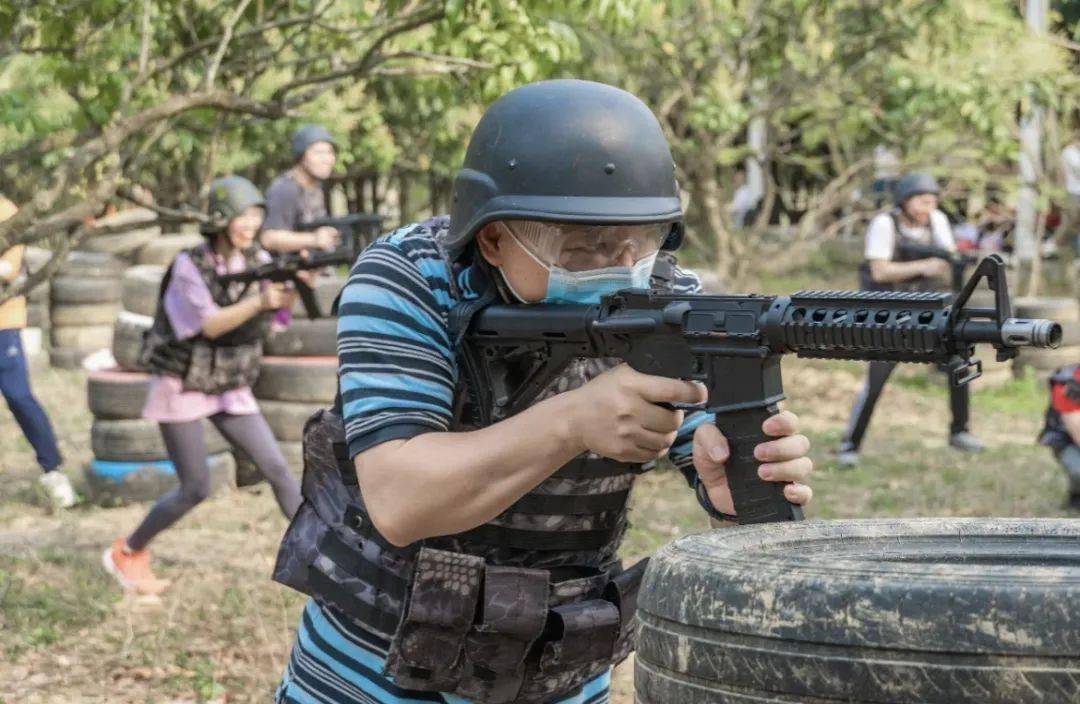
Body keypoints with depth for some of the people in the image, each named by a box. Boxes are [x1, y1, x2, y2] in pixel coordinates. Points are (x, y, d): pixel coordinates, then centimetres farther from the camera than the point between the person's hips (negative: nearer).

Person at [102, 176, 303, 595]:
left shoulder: (258, 262, -2)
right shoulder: (189, 266, -16)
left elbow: (284, 301, -17)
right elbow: (210, 325, -26)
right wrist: (259, 302, -41)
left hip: (230, 389, 5)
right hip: (181, 388, -5)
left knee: (277, 470, -7)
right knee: (196, 489, -4)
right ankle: (127, 553, 18)